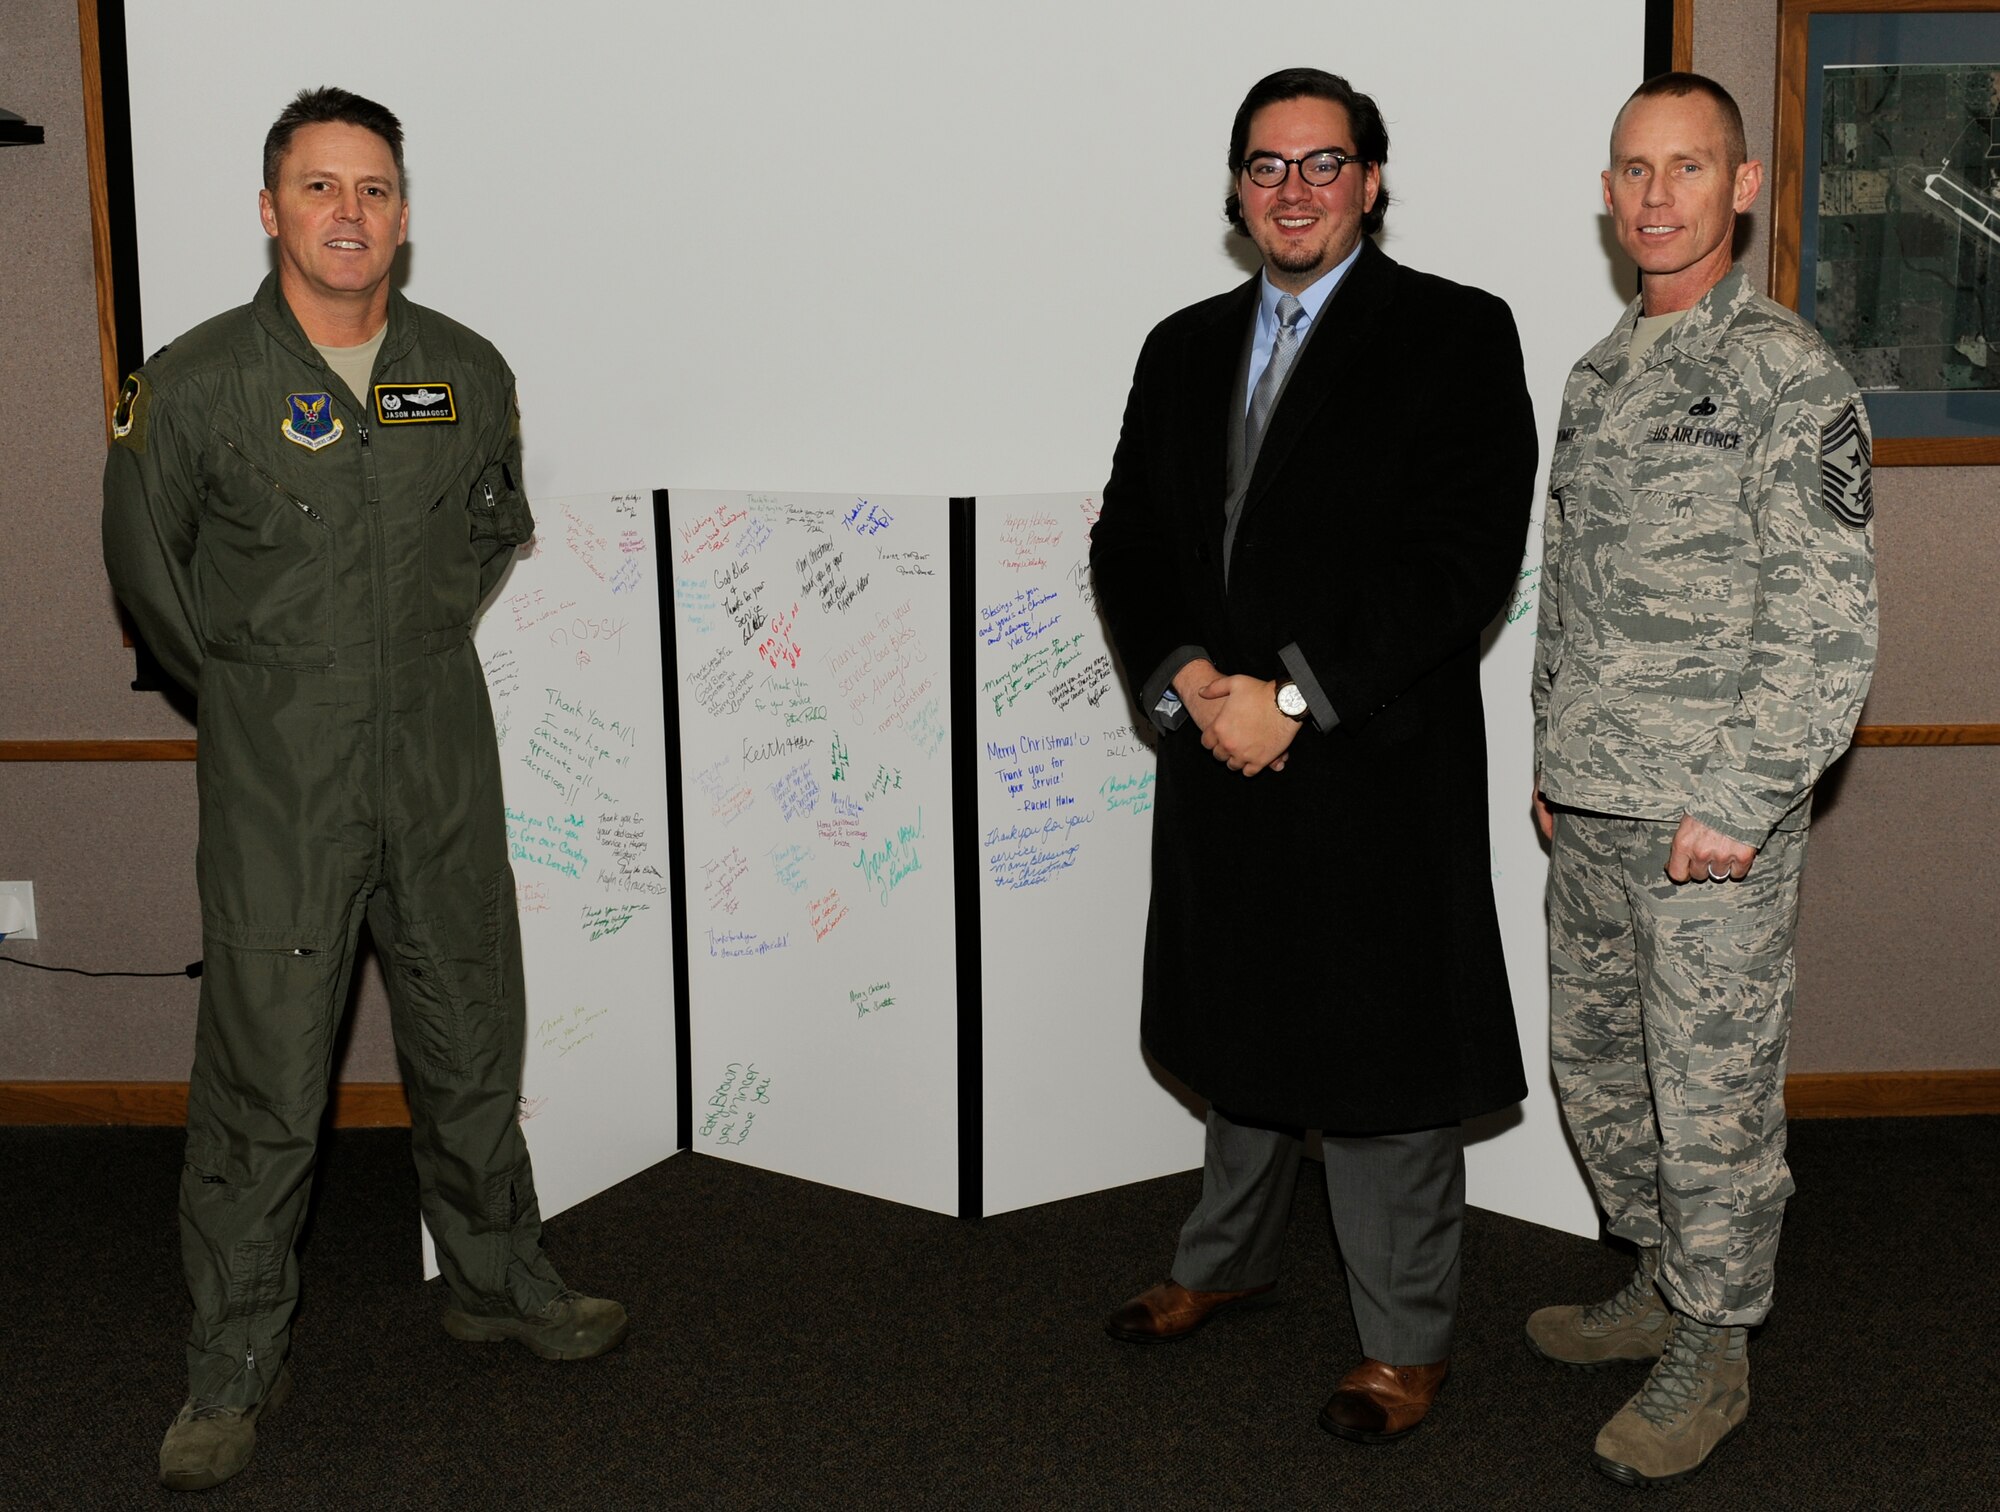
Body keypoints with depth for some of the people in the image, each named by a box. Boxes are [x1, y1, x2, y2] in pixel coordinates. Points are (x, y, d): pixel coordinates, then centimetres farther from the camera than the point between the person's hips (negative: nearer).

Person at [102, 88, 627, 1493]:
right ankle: (236, 1366, 16)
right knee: (264, 1076, 1)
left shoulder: (471, 373, 2)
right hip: (278, 788, -3)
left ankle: (501, 1283, 35)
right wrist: (256, 686, 10)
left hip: (443, 764, 4)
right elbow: (147, 565, 5)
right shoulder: (193, 386, -9)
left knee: (472, 1047, 15)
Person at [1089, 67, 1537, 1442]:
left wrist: (1294, 697, -18)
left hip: (1376, 771, -5)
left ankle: (1408, 1342, 20)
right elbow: (1128, 542, 8)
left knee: (1384, 1059, 3)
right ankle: (1229, 1261, 41)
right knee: (1243, 1030, 21)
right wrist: (1191, 682, -10)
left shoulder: (1454, 335, -6)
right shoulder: (1185, 349, 12)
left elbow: (1466, 557, -15)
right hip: (1219, 761, 6)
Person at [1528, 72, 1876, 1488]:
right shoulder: (1600, 373, 14)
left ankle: (1713, 1359, 19)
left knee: (1713, 1098, 2)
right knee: (1594, 1063, 18)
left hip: (1714, 826, -8)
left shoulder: (1788, 373, -10)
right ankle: (1660, 1288, 36)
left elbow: (1830, 622, -15)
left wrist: (1738, 803, -18)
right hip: (1592, 816, 8)